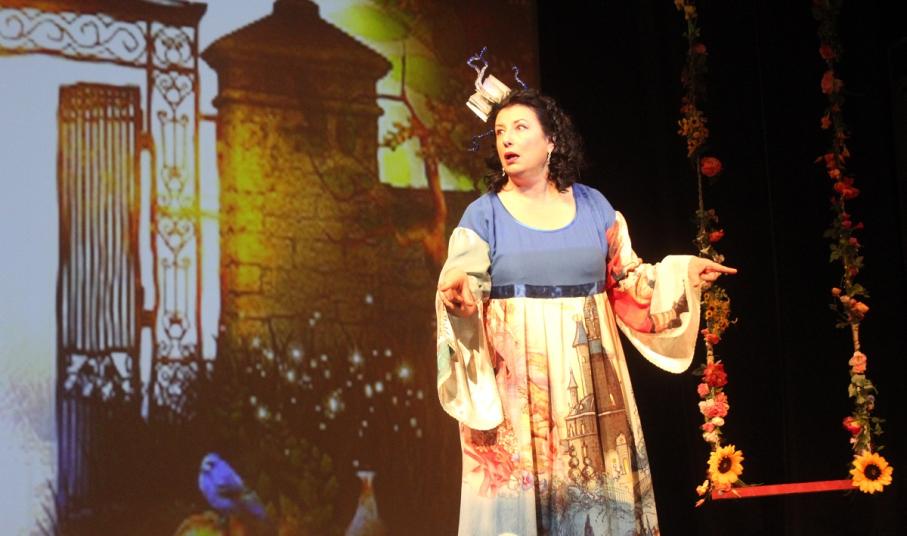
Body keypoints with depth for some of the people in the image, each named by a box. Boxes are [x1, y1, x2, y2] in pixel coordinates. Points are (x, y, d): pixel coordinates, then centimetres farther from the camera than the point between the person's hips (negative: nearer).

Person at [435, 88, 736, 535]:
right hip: (515, 382, -2)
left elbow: (624, 279, 11)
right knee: (519, 484, -4)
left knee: (594, 482, 4)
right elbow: (457, 286, -4)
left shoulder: (592, 205, 8)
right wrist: (458, 293, -26)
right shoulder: (483, 214, 2)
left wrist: (680, 272, -1)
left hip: (587, 380, 2)